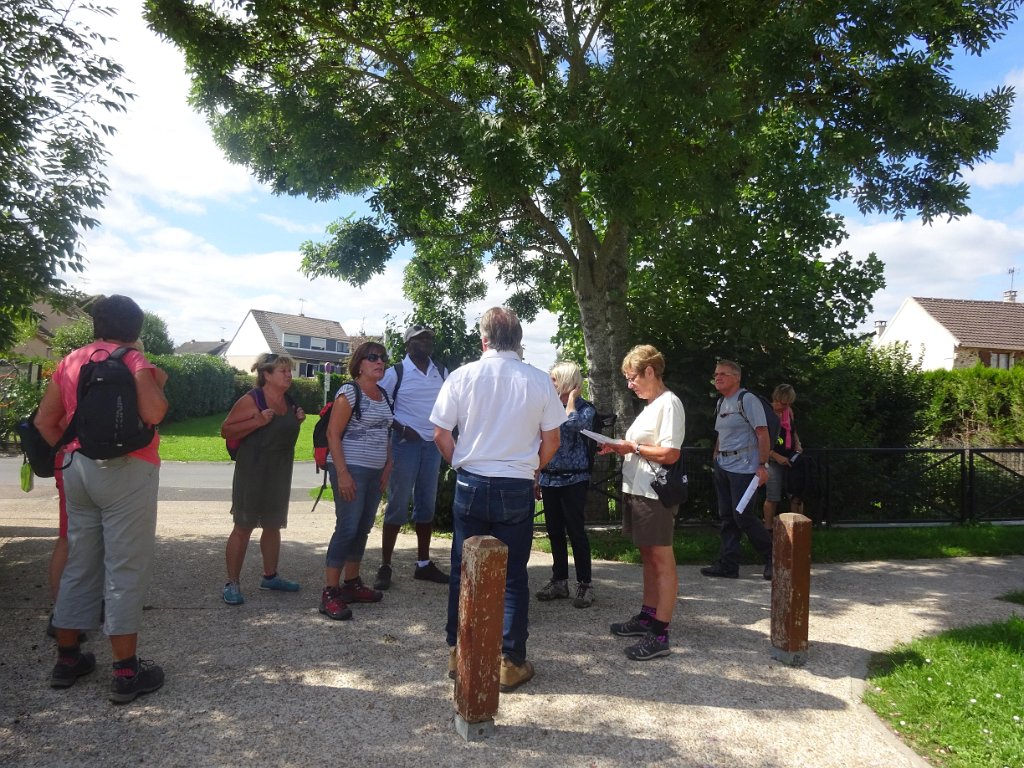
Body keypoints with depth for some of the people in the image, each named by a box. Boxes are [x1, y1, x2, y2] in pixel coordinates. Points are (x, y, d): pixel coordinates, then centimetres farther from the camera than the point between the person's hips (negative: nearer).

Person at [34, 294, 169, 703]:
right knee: (125, 569, -2)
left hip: (78, 468, 7)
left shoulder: (70, 361, 11)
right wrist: (158, 383, -5)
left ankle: (67, 658, 26)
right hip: (126, 470, -7)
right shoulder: (134, 360, -8)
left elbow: (45, 420, 10)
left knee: (79, 563, 16)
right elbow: (153, 414, -23)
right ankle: (126, 672, 3)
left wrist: (70, 454, 18)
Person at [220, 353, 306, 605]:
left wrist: (297, 420, 3)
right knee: (243, 527, -1)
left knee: (273, 526, 15)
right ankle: (232, 583, 8)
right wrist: (257, 421, -25)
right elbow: (226, 430, -14)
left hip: (280, 474, 7)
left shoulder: (288, 401, 9)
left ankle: (270, 576, 28)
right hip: (252, 473, -7)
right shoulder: (251, 400, -13)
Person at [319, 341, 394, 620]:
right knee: (347, 528, -9)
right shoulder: (350, 391, -10)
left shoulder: (383, 395, 13)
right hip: (351, 470, -8)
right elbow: (333, 434, -14)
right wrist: (342, 473, -19)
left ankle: (352, 583, 26)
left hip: (374, 472, 8)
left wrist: (387, 466, 13)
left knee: (363, 529, 13)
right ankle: (330, 593, -2)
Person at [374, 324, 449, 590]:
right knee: (398, 505, -2)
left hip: (433, 444, 5)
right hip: (405, 444, -5)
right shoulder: (396, 372, -6)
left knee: (427, 505, 11)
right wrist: (401, 428, -15)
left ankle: (423, 564, 21)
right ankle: (385, 566, 7)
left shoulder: (442, 374, 7)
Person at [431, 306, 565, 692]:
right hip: (517, 489, 0)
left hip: (471, 484, 1)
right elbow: (551, 441, 2)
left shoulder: (462, 376, -5)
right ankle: (511, 663, 15)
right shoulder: (539, 381, -5)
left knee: (464, 571, 13)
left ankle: (457, 652, 26)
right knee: (513, 577, 8)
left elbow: (441, 435, -1)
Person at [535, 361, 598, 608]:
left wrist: (571, 397, -13)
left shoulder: (585, 409, -5)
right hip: (549, 479, 6)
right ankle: (559, 580, 22)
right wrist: (537, 478, 14)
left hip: (573, 480, -5)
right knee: (554, 531, 11)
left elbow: (573, 423, -29)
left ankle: (584, 584, 8)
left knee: (575, 531, -3)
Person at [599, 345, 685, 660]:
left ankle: (659, 635, 2)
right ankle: (647, 617, 30)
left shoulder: (668, 403, -14)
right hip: (637, 490, 10)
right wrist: (620, 446, 3)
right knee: (647, 556, 18)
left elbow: (670, 453, -21)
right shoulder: (650, 405, 16)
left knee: (662, 560, -3)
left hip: (655, 494, -10)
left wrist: (632, 448, -14)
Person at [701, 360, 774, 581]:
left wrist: (762, 465, -18)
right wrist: (715, 461, 16)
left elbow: (763, 434, -14)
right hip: (722, 467, 8)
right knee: (727, 517, 9)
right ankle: (728, 565, 15)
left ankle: (772, 556, 10)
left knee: (742, 516, -8)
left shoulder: (748, 400, -10)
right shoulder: (721, 403, 15)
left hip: (743, 467, -8)